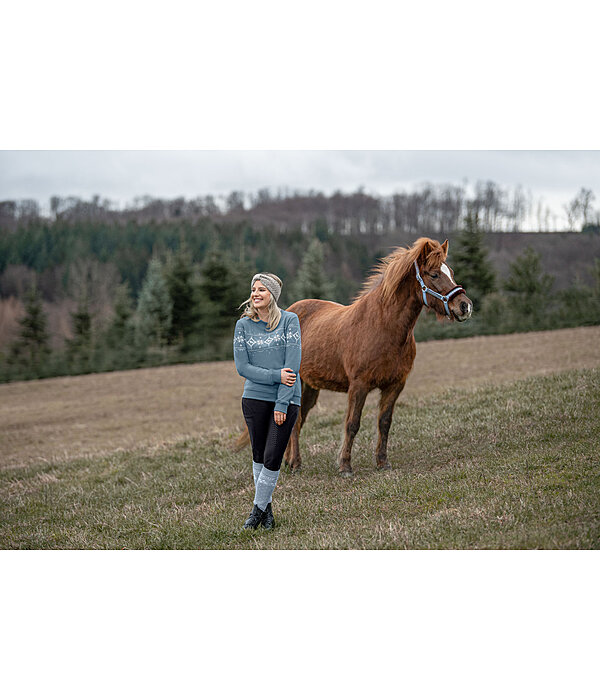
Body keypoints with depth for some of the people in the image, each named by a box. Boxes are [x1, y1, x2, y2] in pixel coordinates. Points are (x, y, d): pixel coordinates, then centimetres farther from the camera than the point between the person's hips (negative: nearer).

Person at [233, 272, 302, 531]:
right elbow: (242, 366, -2)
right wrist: (276, 376, -15)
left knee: (272, 459, -6)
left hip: (286, 399, -2)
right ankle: (267, 508, 21)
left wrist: (281, 404, -13)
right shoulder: (244, 324, 3)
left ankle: (258, 509, 9)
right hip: (254, 398, 2)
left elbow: (292, 364, -8)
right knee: (258, 456, 7)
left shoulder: (289, 320, -4)